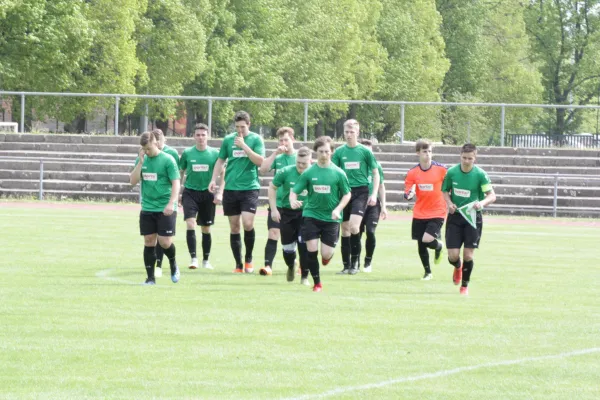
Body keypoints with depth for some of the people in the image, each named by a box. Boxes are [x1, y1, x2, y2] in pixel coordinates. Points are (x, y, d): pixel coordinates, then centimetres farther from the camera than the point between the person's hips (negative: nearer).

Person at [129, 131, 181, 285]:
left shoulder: (167, 160, -7)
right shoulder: (142, 160, 8)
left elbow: (176, 183, -9)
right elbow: (133, 181, 2)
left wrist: (171, 203, -20)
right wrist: (140, 162, -8)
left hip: (165, 209, -4)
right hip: (147, 208, 4)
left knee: (165, 242, -8)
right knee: (149, 242, 2)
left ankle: (173, 265, 23)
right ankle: (150, 278, 9)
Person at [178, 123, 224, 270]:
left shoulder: (214, 153, 0)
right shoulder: (187, 153, 1)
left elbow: (222, 174, 5)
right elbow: (181, 173, 12)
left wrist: (219, 193, -5)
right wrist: (178, 192, 9)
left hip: (207, 193, 1)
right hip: (190, 192, -1)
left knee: (206, 229, 8)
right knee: (190, 223, -17)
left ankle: (206, 260, 21)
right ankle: (193, 258, -16)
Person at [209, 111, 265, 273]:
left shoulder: (256, 139, 0)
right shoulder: (228, 139, 8)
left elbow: (260, 161, -11)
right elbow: (220, 161, 16)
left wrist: (244, 145, -16)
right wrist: (213, 180, 5)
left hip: (250, 187, -3)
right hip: (231, 188, 3)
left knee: (247, 223, -16)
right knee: (234, 227, 4)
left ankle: (249, 258, 5)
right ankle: (238, 264, 12)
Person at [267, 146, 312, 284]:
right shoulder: (286, 172, -13)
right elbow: (272, 187, 0)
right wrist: (274, 209, -5)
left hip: (305, 212, -1)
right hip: (286, 211, 1)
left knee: (303, 244, -13)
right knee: (287, 246, 6)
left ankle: (305, 276, -1)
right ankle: (291, 266, 39)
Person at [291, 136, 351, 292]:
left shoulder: (338, 173, -3)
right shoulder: (309, 172, -1)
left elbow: (347, 194, 4)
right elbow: (294, 191, 1)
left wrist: (338, 209, -12)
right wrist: (293, 201, -22)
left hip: (331, 218, -1)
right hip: (311, 215, 1)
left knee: (326, 254, -4)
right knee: (311, 250, -7)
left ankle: (328, 255, 36)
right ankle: (317, 283, 11)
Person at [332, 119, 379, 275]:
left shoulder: (365, 151, -1)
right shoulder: (339, 151, 5)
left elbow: (375, 173, 4)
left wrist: (374, 194, -3)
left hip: (361, 192, -3)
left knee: (354, 226, -20)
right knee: (345, 229, 6)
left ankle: (355, 261, -4)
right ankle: (346, 265, 14)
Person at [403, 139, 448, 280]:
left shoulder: (441, 169, -8)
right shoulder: (412, 172, -1)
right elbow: (407, 193, -1)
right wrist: (409, 194, -23)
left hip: (437, 213, -3)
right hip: (419, 214, 3)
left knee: (427, 239, -20)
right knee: (420, 245, 7)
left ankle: (439, 246, 17)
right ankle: (428, 272, 27)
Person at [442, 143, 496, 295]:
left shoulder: (480, 174, -10)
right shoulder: (451, 172, -3)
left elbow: (492, 196, -10)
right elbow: (445, 191, 11)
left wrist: (482, 203, -31)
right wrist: (449, 203, -10)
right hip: (455, 216, 1)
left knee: (468, 255, -5)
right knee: (453, 255, -5)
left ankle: (465, 286, 17)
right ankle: (458, 267, 34)